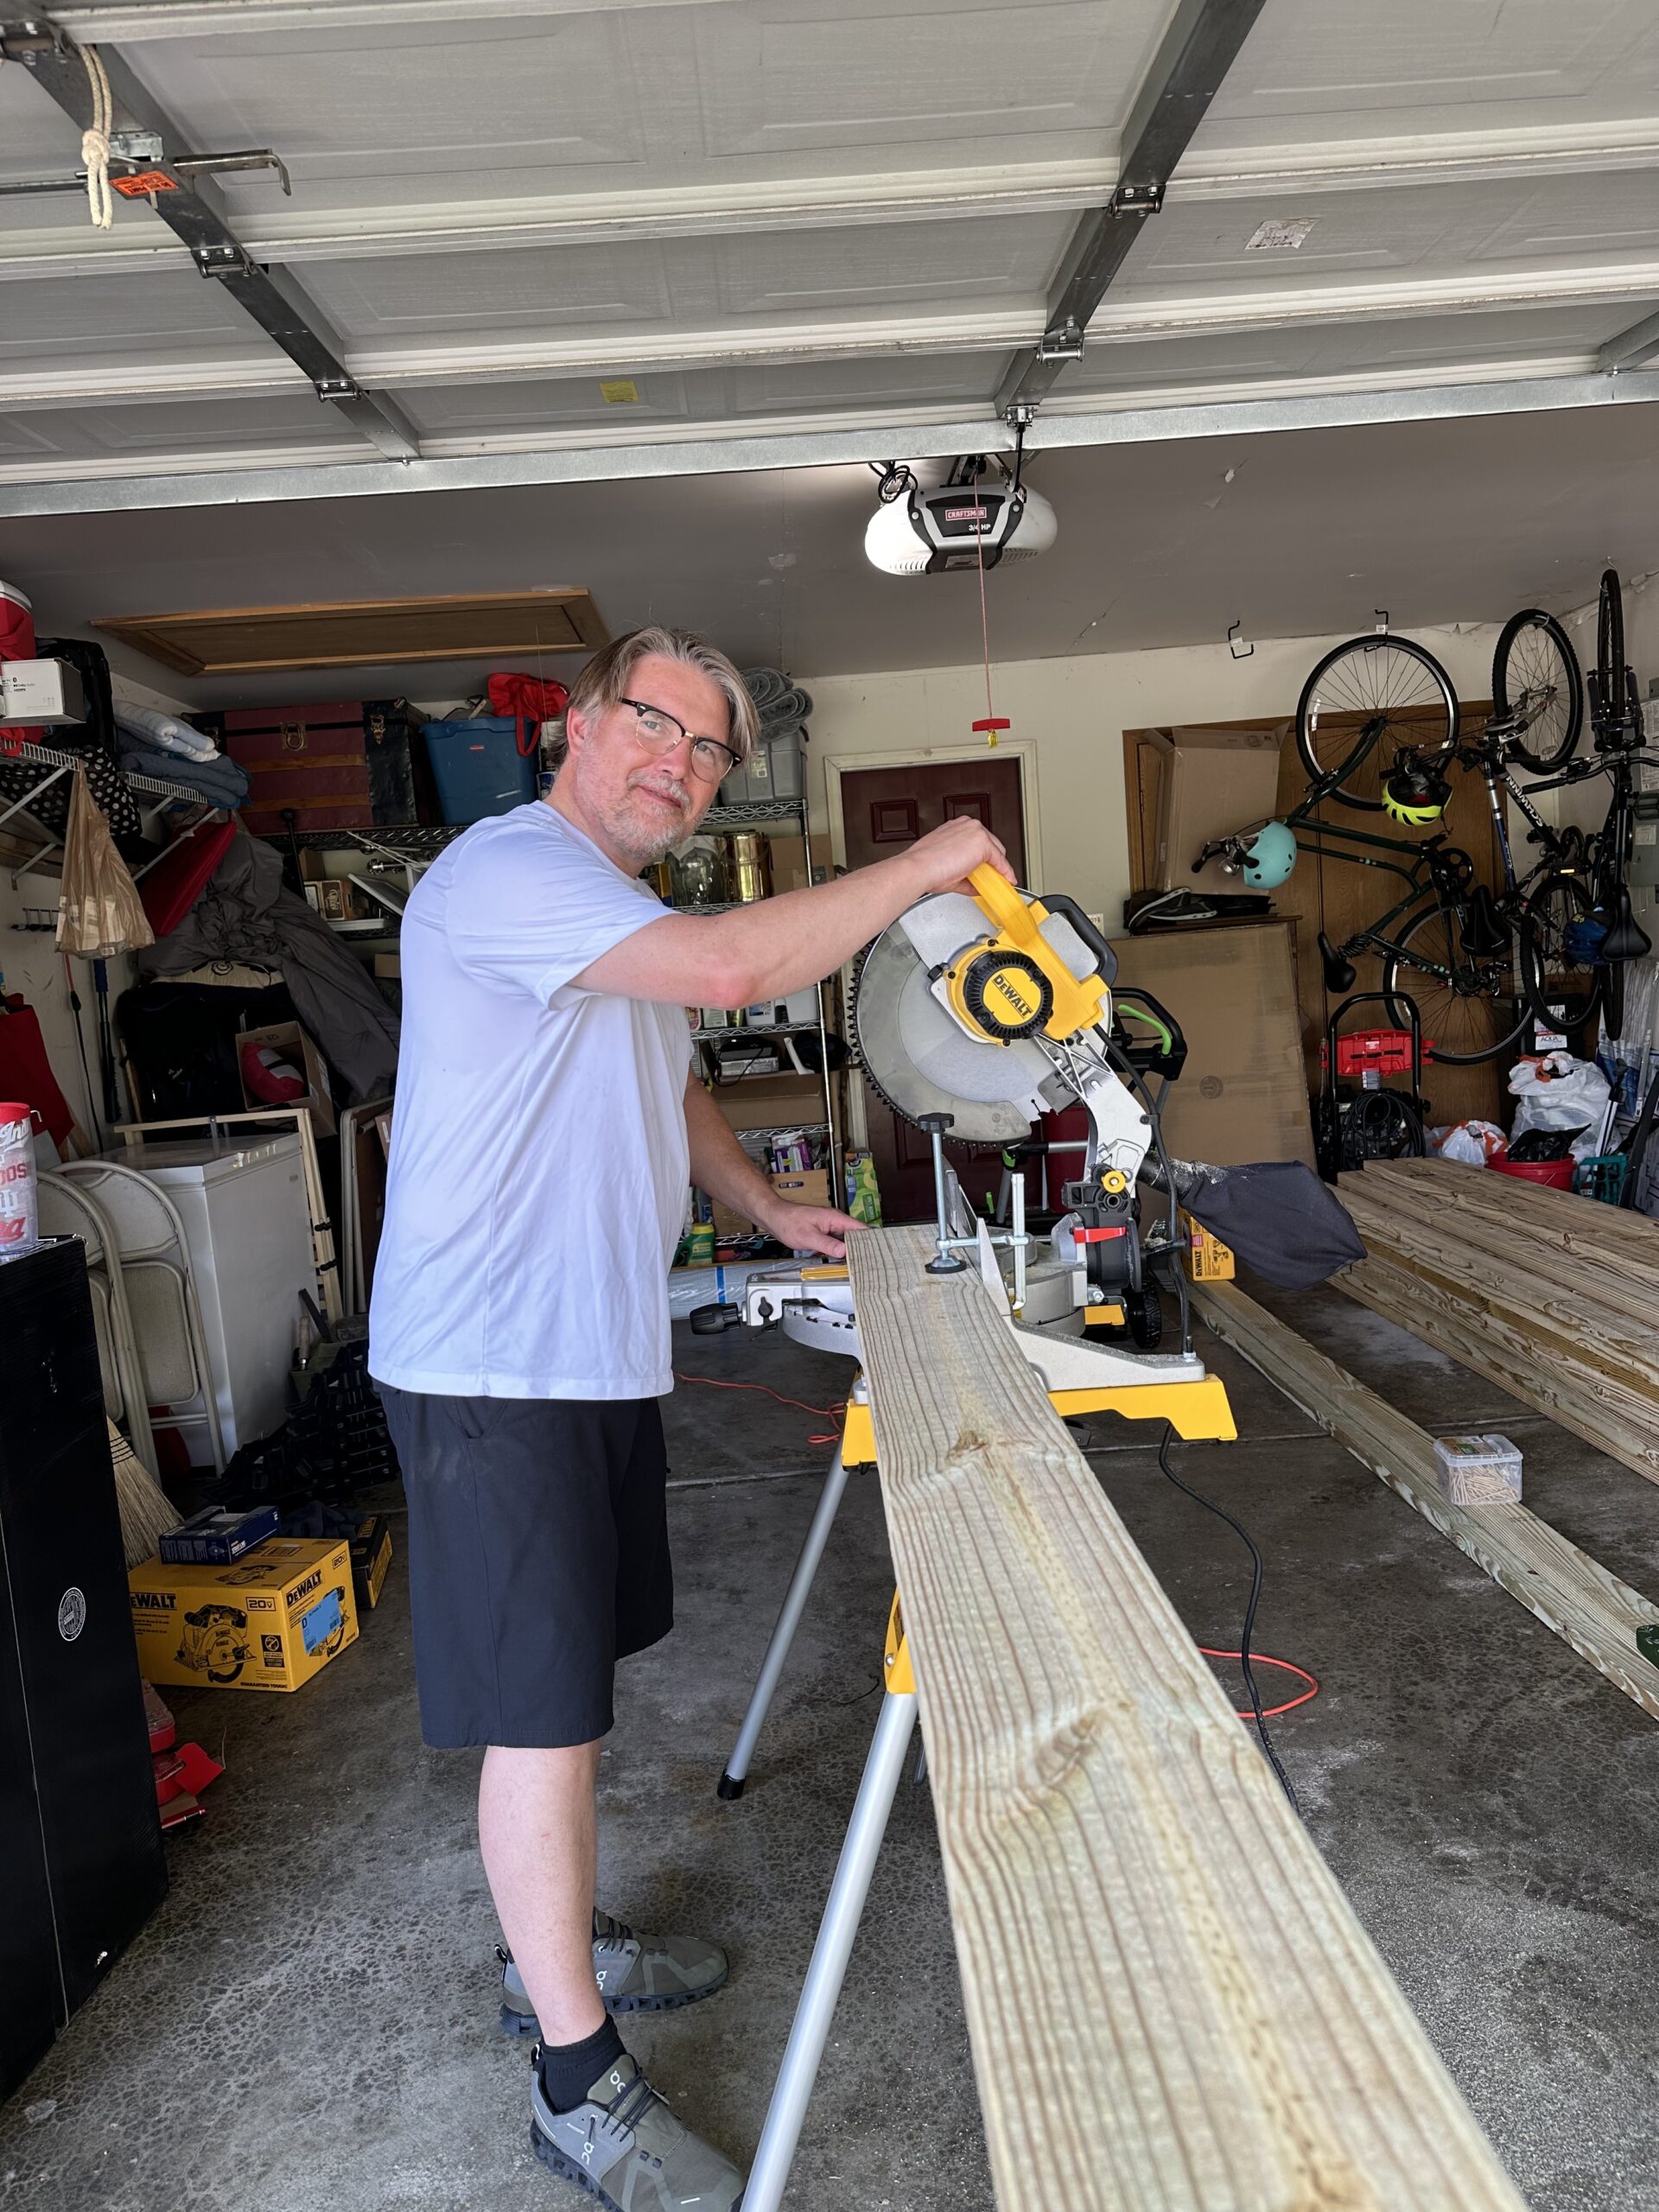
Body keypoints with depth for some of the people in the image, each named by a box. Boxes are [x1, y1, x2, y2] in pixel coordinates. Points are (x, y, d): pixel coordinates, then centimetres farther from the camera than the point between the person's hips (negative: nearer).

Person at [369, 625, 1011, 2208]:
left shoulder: (623, 917, 17)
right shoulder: (506, 870, -17)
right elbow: (734, 965, -31)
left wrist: (763, 1207, 16)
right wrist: (930, 861, -20)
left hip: (598, 1353, 10)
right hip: (494, 1368, -10)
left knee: (571, 1690, 21)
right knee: (544, 1716, 0)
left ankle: (558, 1948, 40)